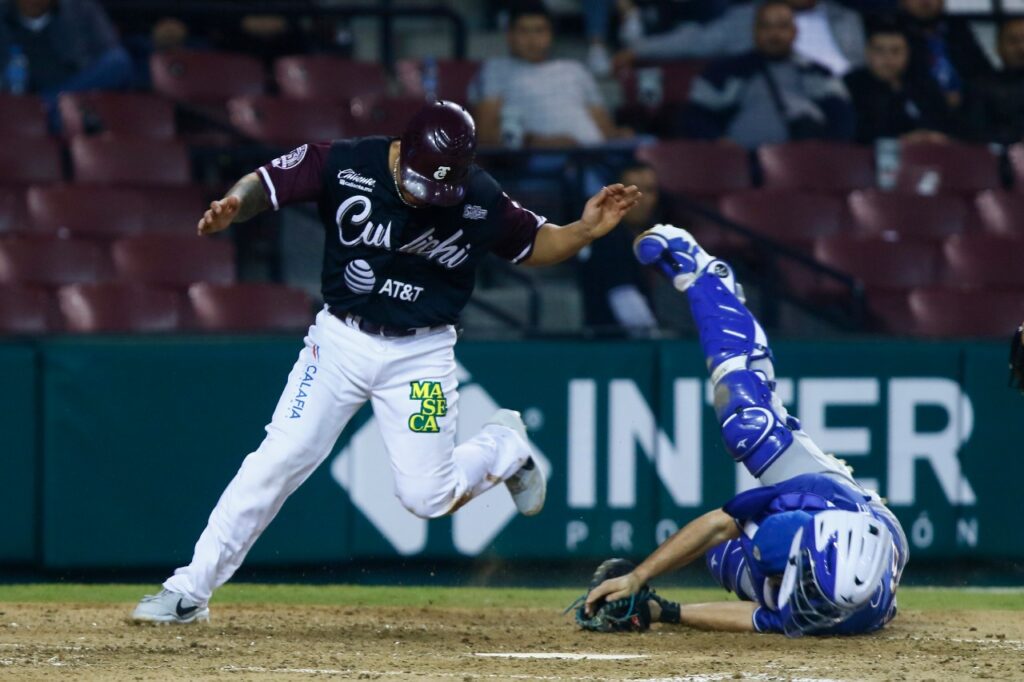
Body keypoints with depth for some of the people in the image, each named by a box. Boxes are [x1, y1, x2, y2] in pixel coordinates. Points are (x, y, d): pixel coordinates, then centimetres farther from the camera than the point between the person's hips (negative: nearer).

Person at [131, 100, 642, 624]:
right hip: (341, 339, 0)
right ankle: (189, 591, -3)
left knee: (427, 497, -5)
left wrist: (585, 231, -17)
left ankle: (504, 445, 28)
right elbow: (265, 184, -13)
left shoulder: (481, 200, -12)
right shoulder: (345, 166, -16)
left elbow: (536, 245, 2)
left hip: (422, 352, 0)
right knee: (278, 458, -9)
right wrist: (234, 204, -35)